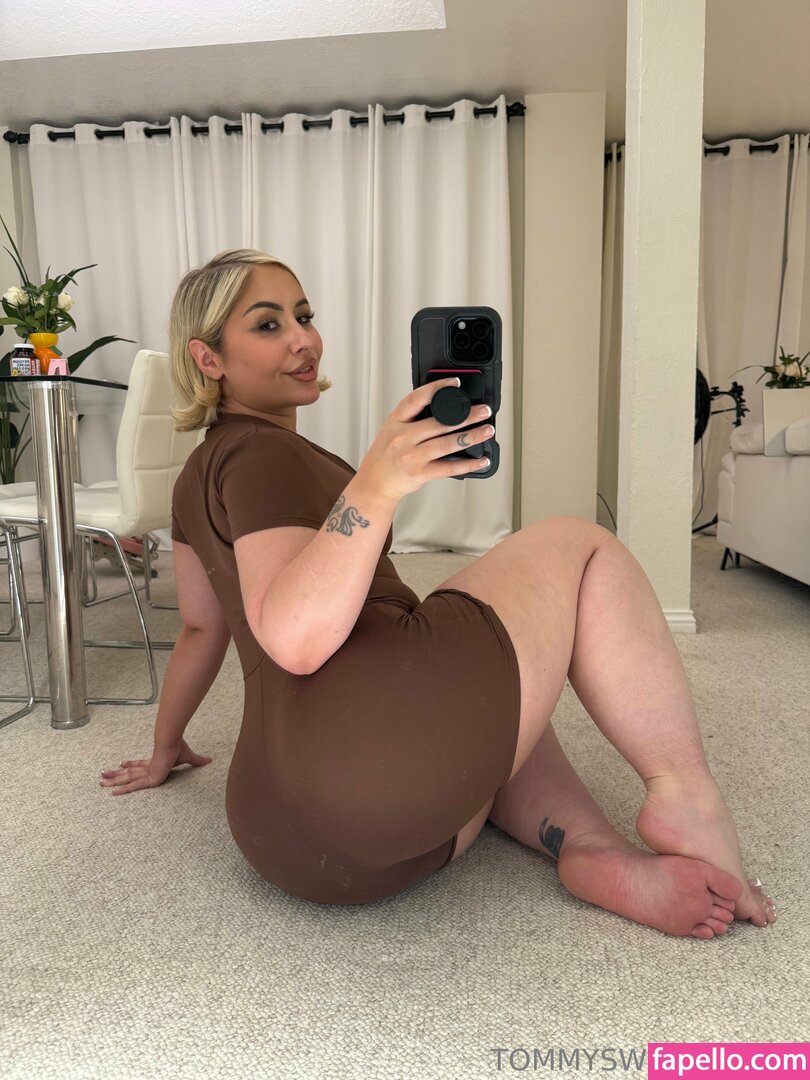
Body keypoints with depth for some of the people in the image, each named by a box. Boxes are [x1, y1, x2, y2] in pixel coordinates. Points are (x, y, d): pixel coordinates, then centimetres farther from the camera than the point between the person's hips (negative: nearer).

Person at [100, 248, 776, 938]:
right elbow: (293, 638, -17)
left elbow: (201, 626, 31)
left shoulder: (202, 476, 27)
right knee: (576, 547, 3)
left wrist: (165, 751, 41)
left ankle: (594, 850, 6)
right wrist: (376, 486, -27)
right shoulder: (263, 454, -2)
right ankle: (686, 793, -2)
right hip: (358, 744, -10)